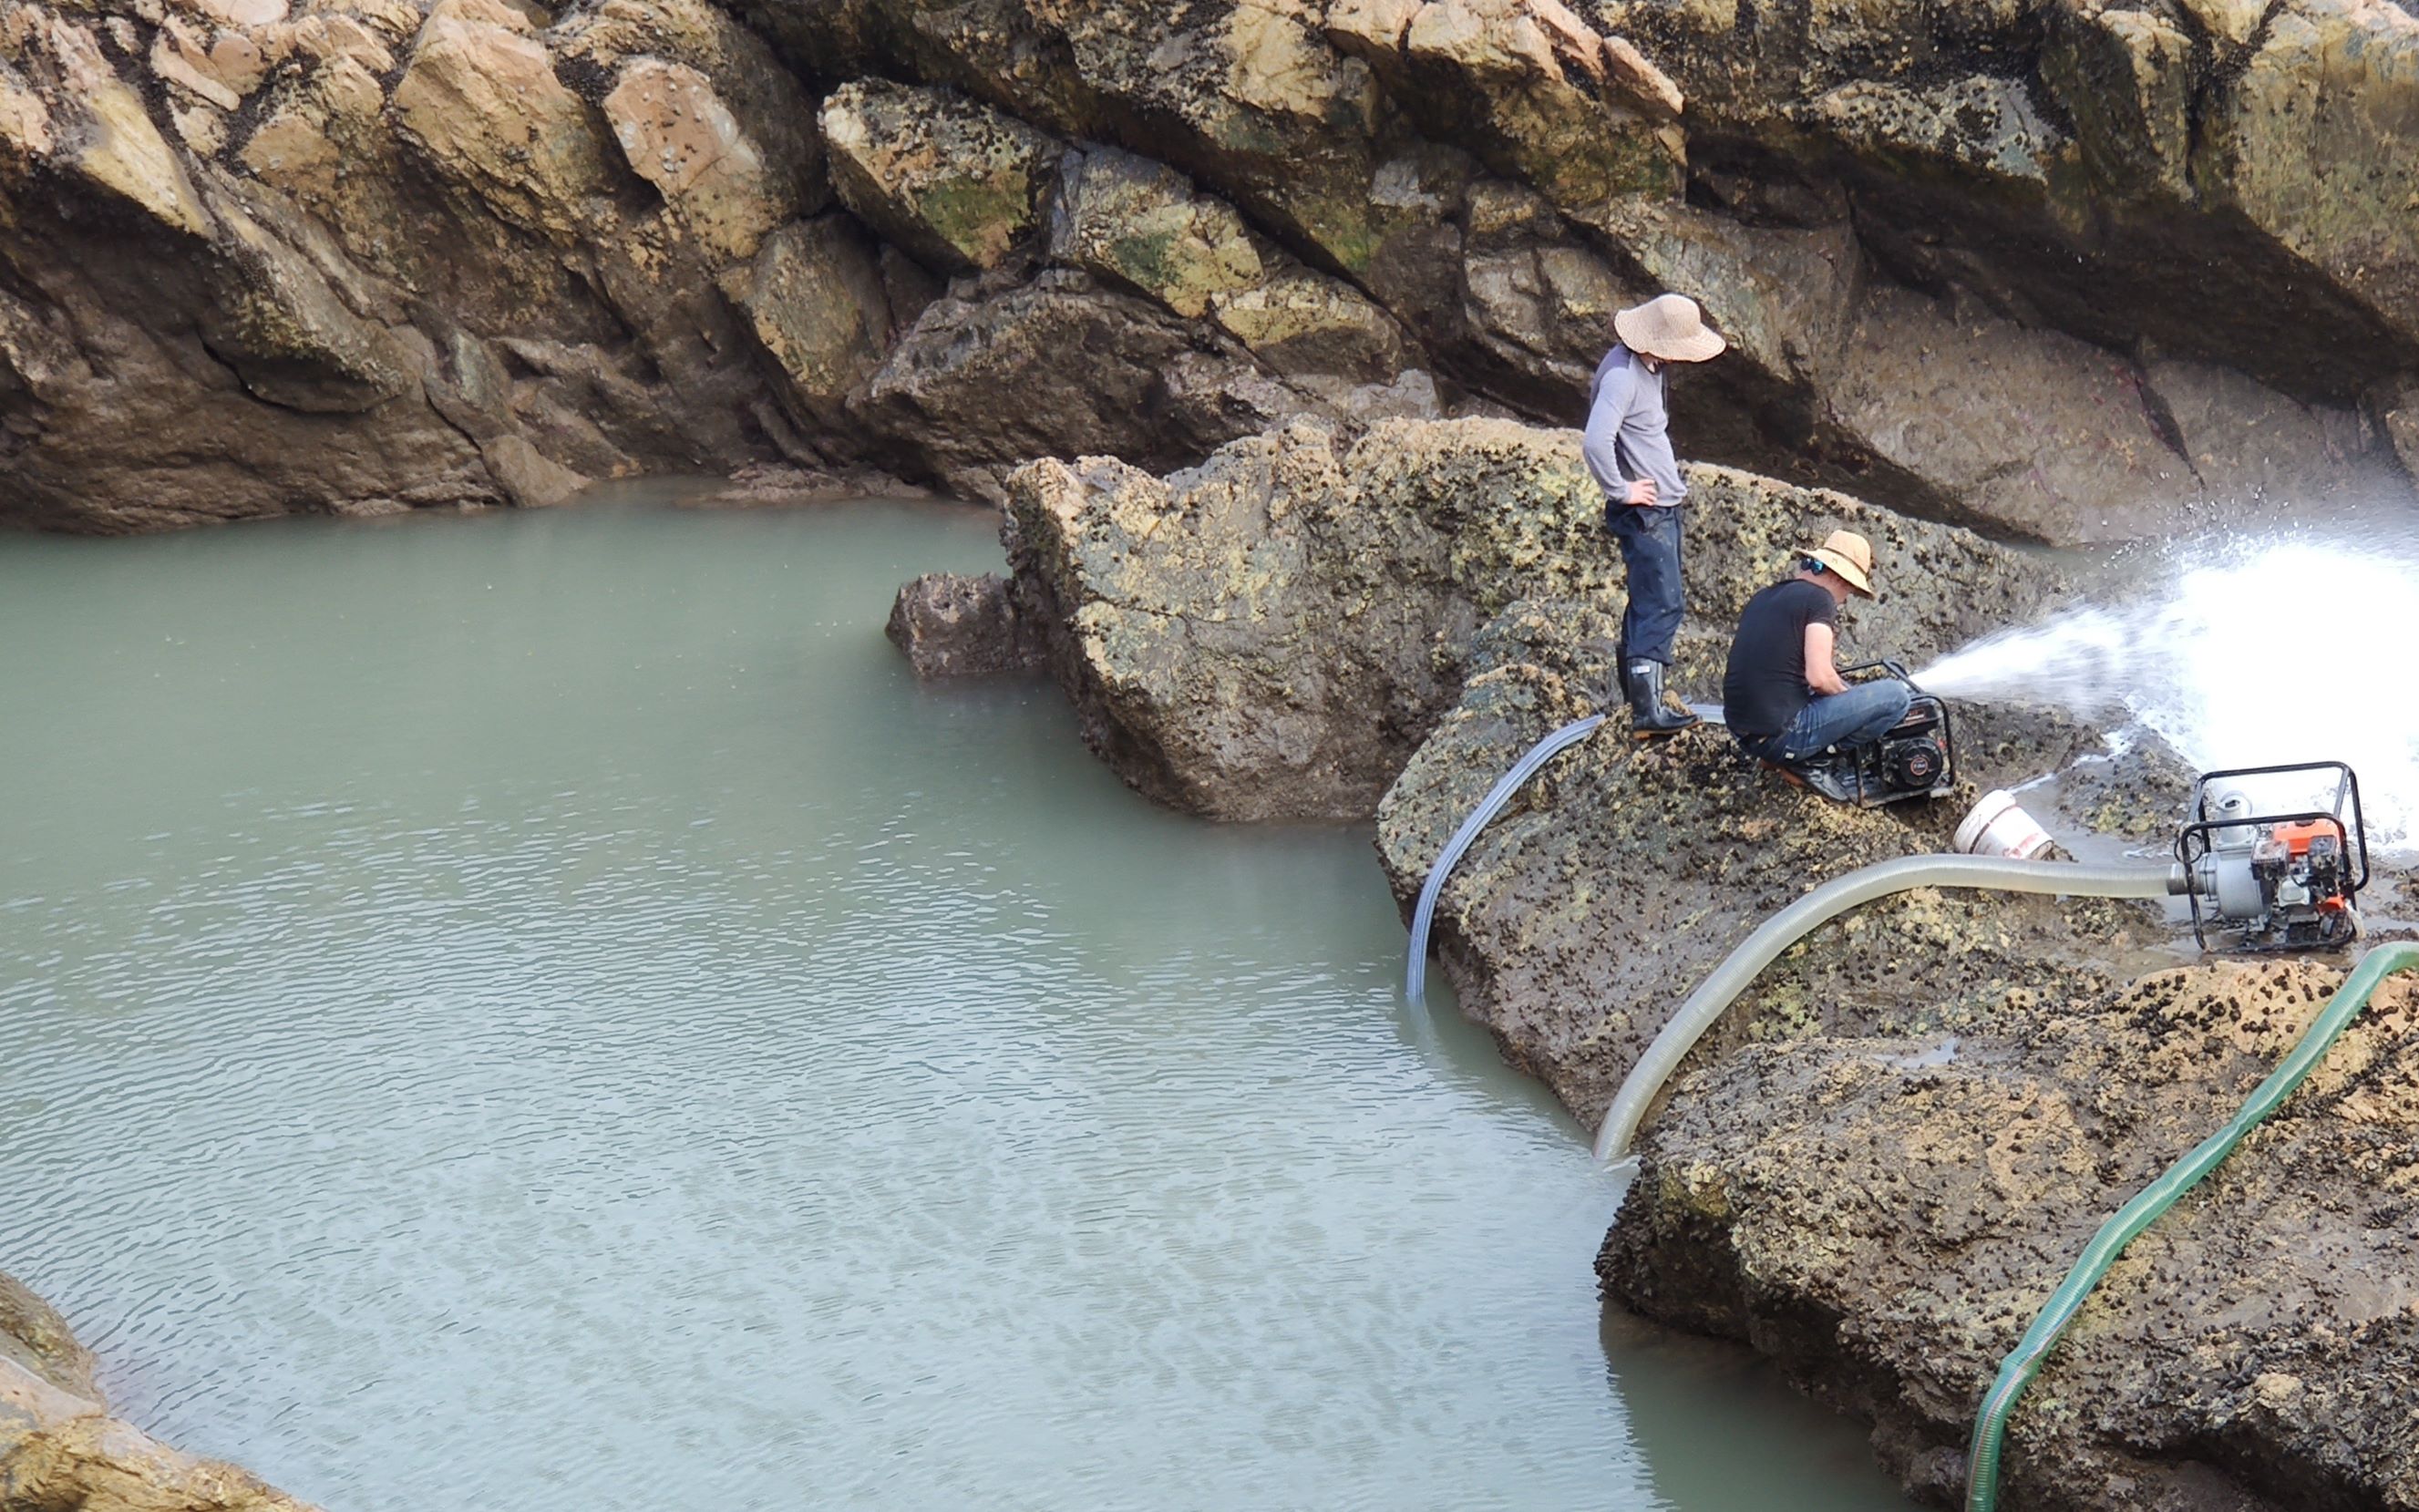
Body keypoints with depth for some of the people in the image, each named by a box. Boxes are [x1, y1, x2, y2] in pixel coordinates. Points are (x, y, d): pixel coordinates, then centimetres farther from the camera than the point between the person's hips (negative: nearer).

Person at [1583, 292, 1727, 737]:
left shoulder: (1650, 367, 10)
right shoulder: (1622, 376, -22)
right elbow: (1595, 443, -34)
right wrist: (1620, 490, -21)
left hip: (1662, 507, 10)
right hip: (1643, 512, -10)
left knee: (1648, 603, 17)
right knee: (1661, 605, -11)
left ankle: (1639, 691, 28)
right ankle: (1647, 710, -11)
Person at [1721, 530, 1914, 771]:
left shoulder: (1762, 598, 15)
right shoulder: (1819, 599, -8)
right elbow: (1819, 677, -19)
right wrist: (1845, 694, 2)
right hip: (1783, 737, -9)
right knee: (1895, 695, -5)